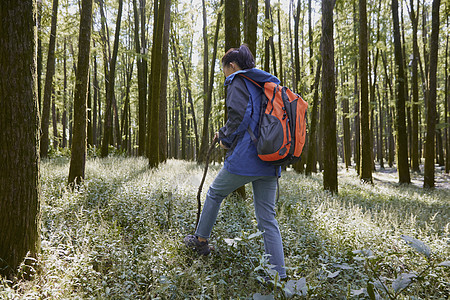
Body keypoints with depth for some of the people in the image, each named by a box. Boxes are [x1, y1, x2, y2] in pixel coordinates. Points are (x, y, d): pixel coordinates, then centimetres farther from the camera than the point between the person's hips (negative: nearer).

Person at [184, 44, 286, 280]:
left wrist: (226, 138, -1)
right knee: (267, 219, 8)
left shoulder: (238, 82, -2)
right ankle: (279, 275, 8)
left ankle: (201, 240, 34)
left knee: (215, 193, 19)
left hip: (244, 159, -7)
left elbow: (238, 115, -18)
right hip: (270, 163, 7)